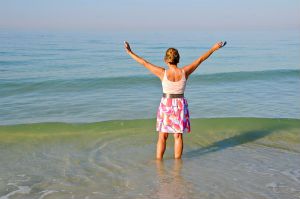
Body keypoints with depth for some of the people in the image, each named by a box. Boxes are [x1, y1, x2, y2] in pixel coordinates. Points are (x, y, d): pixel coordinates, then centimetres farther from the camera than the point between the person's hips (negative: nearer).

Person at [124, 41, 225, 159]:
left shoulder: (163, 73, -13)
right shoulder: (185, 72, -9)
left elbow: (144, 63, -7)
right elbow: (200, 59, 0)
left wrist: (130, 52, 2)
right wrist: (214, 48, 10)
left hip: (165, 104, -1)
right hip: (180, 105, 1)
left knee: (162, 136, 9)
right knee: (178, 136, 11)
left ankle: (159, 160, 13)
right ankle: (177, 159, 17)